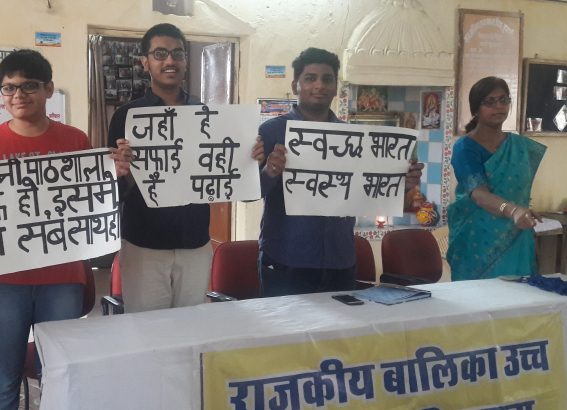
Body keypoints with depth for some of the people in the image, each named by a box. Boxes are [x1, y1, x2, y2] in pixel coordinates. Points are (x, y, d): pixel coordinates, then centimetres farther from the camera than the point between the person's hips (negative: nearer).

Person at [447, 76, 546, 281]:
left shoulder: (522, 145, 7)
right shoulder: (465, 148, -9)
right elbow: (478, 193, -24)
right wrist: (512, 210, -41)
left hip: (516, 244, 4)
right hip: (478, 243, -4)